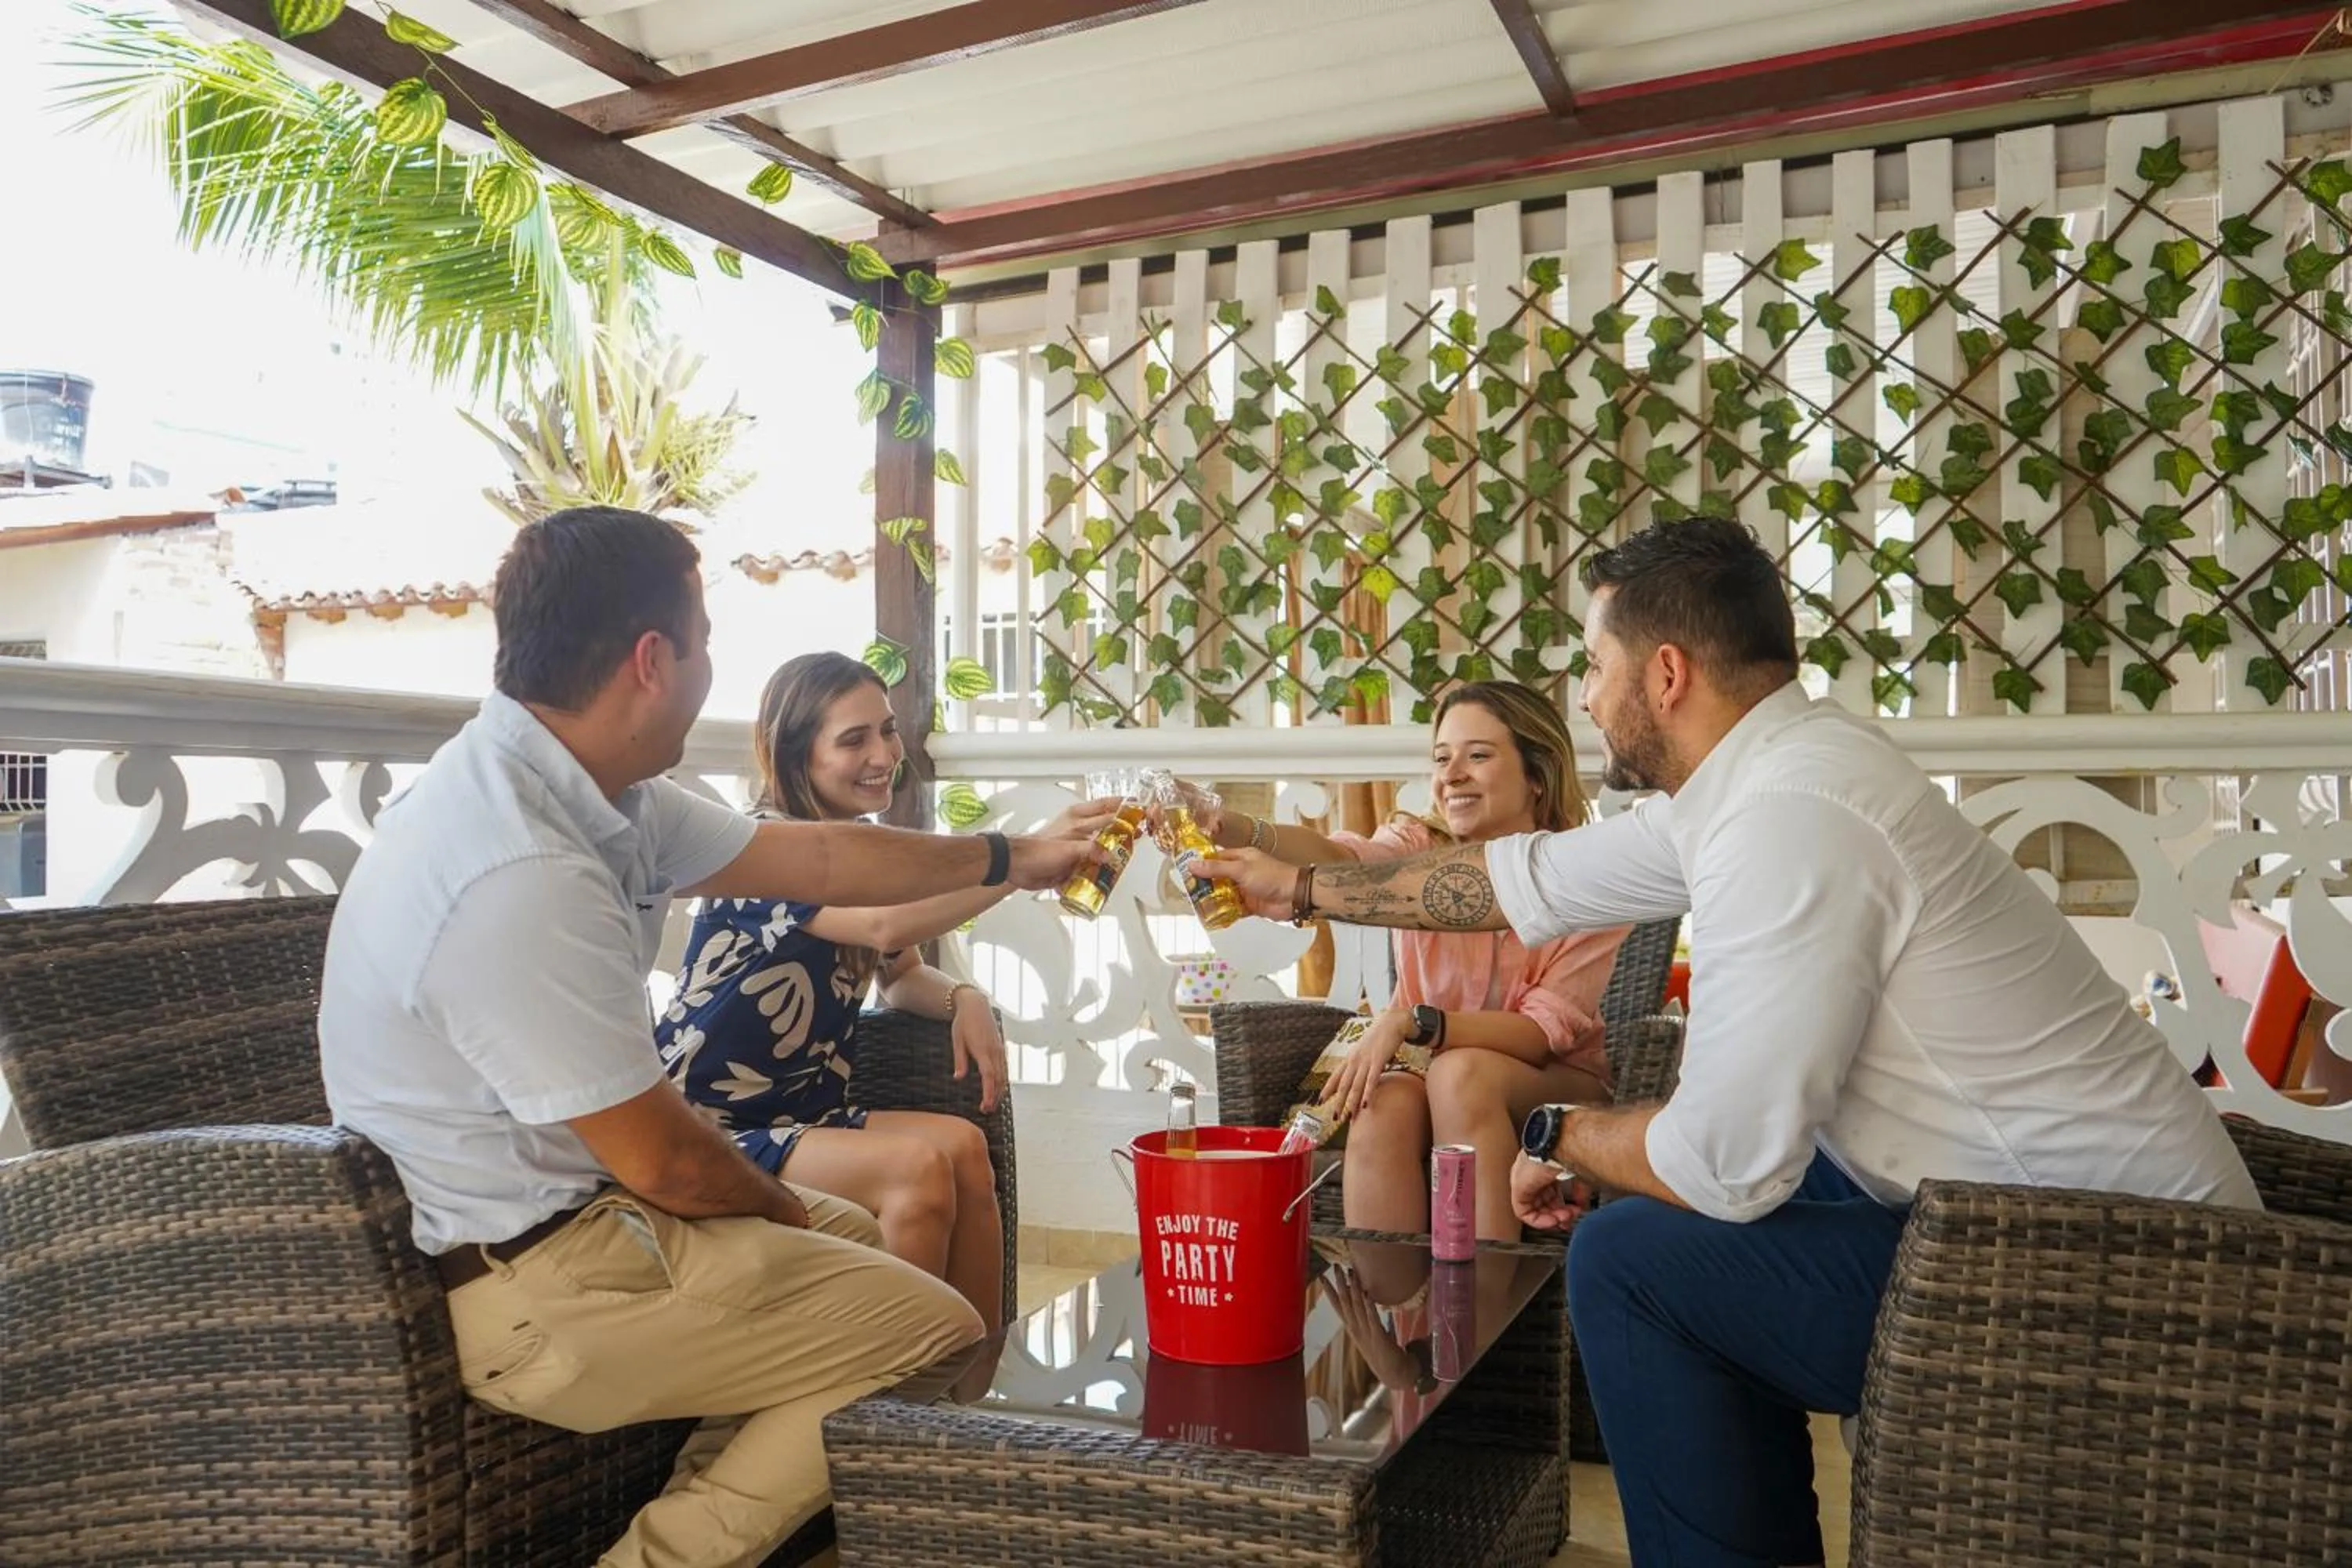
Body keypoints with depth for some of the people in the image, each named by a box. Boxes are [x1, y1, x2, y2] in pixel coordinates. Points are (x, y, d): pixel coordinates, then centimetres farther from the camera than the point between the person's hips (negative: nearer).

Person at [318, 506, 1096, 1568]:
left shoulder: (589, 792, -1)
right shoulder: (522, 876, -31)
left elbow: (810, 858, 11)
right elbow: (664, 1162, -23)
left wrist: (1010, 861, 20)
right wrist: (779, 1206, -1)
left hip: (550, 1209, 9)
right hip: (530, 1290, -9)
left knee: (853, 1238, 24)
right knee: (936, 1334, -3)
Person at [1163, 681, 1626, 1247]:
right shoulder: (1420, 849, -6)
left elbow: (1544, 1033, -17)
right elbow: (1340, 860, -29)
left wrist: (1411, 1021, -32)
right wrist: (1233, 828, -49)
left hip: (1556, 1084, -1)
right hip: (1429, 1074, 2)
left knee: (1461, 1073, -32)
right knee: (1385, 1102, -31)